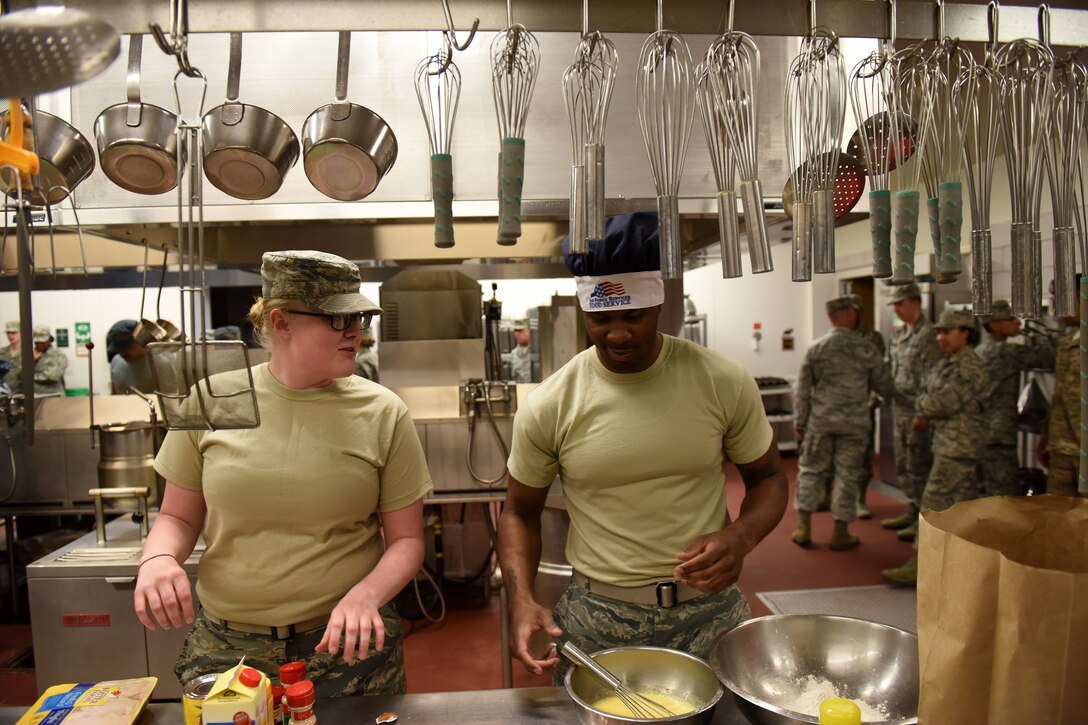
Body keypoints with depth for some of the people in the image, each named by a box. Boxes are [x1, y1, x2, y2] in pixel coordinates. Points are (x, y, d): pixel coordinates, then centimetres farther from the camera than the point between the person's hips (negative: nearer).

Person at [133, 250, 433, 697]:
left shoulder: (382, 413, -7)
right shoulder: (211, 402, -3)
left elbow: (406, 539, -3)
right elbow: (178, 517, 7)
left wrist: (365, 595, -20)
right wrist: (157, 558, -13)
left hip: (347, 644, 0)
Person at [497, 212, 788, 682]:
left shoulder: (724, 382, -9)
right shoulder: (547, 407, -10)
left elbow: (768, 478, 5)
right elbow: (520, 512, 3)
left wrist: (741, 535, -17)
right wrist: (521, 599, -14)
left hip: (710, 608, 1)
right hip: (596, 615, 0)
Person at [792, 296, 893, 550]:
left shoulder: (815, 349, -1)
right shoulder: (867, 349, -4)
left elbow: (803, 391, 0)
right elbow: (884, 387, 3)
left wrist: (800, 423, 7)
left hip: (820, 421, 1)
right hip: (854, 424, -1)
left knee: (811, 471, 11)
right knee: (848, 475, 7)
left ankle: (803, 529, 13)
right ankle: (840, 533, 15)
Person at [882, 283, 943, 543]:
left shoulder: (928, 335, -14)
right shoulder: (899, 334, 12)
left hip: (917, 411, -8)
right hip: (900, 409, 9)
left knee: (918, 467, 0)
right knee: (903, 466, 16)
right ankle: (912, 511, 29)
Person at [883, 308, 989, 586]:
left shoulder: (970, 367, -15)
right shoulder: (946, 363, 15)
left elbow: (945, 403, -21)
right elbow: (924, 391, 17)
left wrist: (923, 408, -2)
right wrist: (924, 413, -2)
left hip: (959, 444, -10)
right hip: (946, 441, 10)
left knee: (936, 503, -9)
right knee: (962, 502, 16)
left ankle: (919, 566, -6)